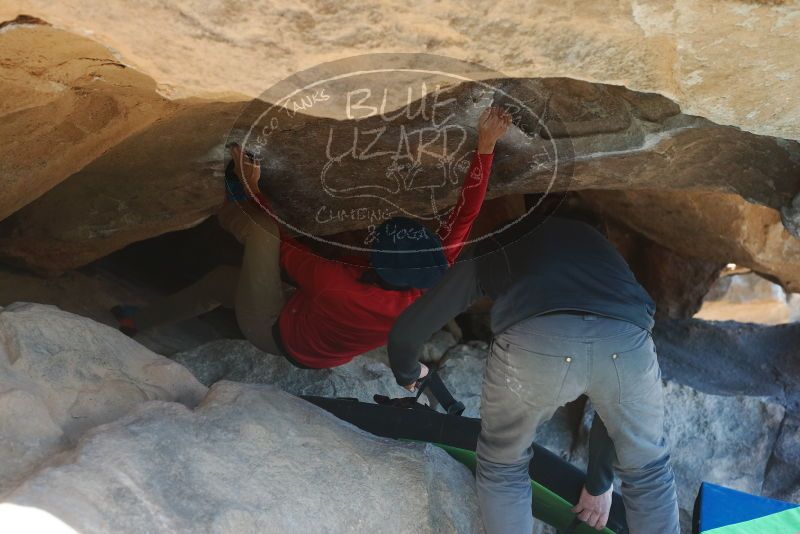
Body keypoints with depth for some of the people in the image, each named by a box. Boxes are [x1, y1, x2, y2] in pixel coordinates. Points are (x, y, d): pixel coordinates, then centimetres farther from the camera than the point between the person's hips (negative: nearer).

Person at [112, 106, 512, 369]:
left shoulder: (335, 284, -45)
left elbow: (287, 249, -25)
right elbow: (463, 216, -25)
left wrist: (254, 190, -10)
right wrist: (485, 144, -24)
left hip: (271, 330, -6)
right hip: (320, 350, 6)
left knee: (262, 225, -9)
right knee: (223, 277, 23)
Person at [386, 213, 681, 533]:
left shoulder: (487, 251, 35)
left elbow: (406, 330, 30)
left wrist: (407, 373, 56)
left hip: (533, 343, -2)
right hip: (626, 342, 3)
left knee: (501, 470, 28)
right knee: (647, 472, 31)